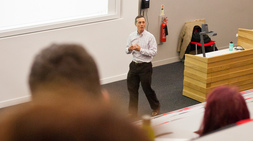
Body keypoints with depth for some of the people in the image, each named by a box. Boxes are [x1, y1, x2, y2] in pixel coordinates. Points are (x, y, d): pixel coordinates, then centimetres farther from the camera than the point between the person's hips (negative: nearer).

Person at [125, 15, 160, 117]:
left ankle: (156, 107, 28)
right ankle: (133, 112, 18)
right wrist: (129, 49, -13)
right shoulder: (131, 36, 5)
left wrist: (140, 49, -21)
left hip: (145, 66, -4)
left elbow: (154, 52, -14)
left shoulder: (150, 37, -9)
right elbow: (127, 50, 11)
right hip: (134, 65, 5)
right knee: (132, 89, 7)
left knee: (147, 88, 4)